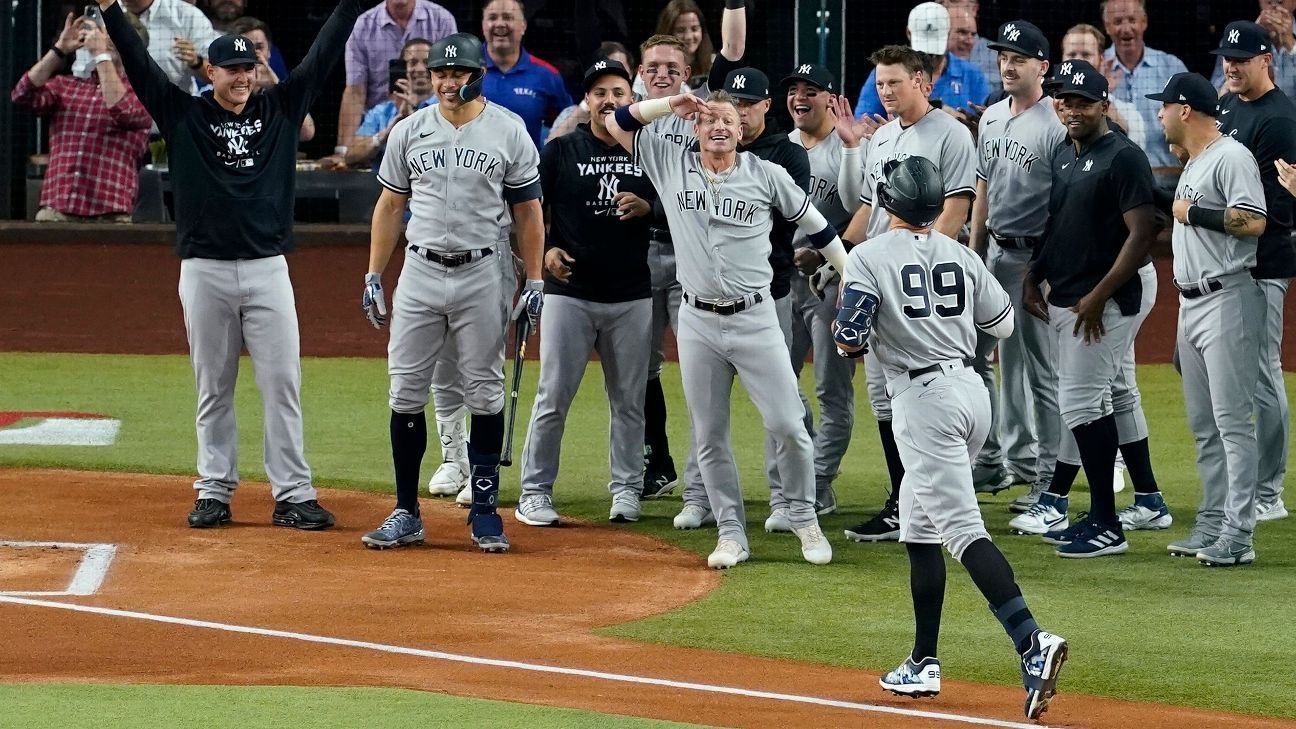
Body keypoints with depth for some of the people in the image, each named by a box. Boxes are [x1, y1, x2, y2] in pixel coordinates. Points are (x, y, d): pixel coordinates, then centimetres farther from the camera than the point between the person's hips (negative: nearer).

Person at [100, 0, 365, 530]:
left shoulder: (280, 109, 9)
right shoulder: (184, 115, 5)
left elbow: (321, 57, 8)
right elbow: (139, 66, -2)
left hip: (268, 270, 1)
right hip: (205, 272, -1)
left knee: (282, 385, -1)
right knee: (213, 388, 6)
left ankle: (293, 496, 1)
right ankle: (214, 492, 13)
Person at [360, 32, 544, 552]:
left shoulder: (508, 131, -2)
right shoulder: (410, 131, 4)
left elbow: (528, 210, 2)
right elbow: (390, 205, 11)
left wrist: (534, 282, -3)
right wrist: (373, 278, 6)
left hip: (483, 275, -2)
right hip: (420, 273, 2)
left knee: (484, 394, 1)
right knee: (406, 392, 0)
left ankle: (484, 512, 9)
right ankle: (406, 514, 7)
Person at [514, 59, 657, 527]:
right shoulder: (561, 151, 2)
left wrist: (646, 207, -10)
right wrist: (546, 249, -12)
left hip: (631, 298, 2)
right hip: (569, 292, -2)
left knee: (628, 399, 7)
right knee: (553, 396, -4)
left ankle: (626, 489, 17)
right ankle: (535, 492, 2)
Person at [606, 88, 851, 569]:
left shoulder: (766, 176, 0)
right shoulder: (671, 164, 3)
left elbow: (813, 223, 9)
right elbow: (619, 123, 4)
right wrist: (672, 105, -6)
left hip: (754, 318, -2)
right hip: (698, 321, 2)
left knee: (787, 425, -5)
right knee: (709, 436, 5)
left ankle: (804, 519, 13)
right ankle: (731, 534, 14)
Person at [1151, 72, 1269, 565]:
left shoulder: (1230, 157, -12)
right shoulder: (1193, 163, 19)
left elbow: (1253, 222, -22)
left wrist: (1192, 213, -15)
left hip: (1228, 299, -10)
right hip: (1191, 303, 10)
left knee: (1232, 420, -11)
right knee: (1203, 425, 12)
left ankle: (1237, 535, -12)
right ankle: (1212, 525, 17)